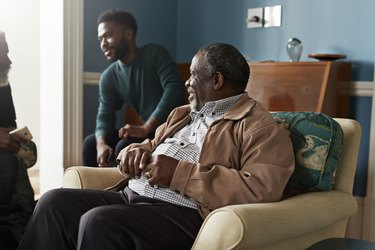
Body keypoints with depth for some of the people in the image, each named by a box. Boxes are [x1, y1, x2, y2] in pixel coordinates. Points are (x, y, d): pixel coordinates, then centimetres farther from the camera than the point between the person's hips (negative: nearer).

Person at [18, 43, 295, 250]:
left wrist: (179, 173, -18)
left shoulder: (260, 127, -3)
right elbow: (152, 145, 32)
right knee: (55, 202, -9)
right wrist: (135, 151, 5)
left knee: (98, 222, -31)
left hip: (185, 214, -8)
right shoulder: (182, 113, 25)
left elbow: (263, 189, -18)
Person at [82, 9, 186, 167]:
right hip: (149, 131, 7)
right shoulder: (109, 77, 7)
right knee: (91, 143, 2)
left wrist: (145, 128, -29)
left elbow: (174, 89, -22)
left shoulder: (155, 54, -9)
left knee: (125, 146, -26)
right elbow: (105, 116, 4)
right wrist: (101, 144, -19)